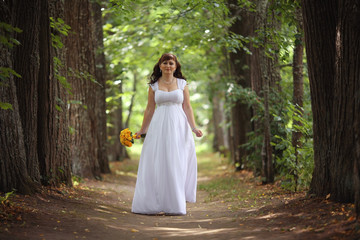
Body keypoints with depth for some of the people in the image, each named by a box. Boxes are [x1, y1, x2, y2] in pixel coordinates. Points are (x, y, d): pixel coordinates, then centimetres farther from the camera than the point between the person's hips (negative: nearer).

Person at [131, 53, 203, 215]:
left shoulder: (182, 84, 7)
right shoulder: (154, 85, 8)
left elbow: (187, 107, 5)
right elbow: (149, 109, 11)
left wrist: (194, 127, -6)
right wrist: (142, 130, 10)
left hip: (178, 126, 0)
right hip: (159, 126, 1)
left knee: (176, 164, -1)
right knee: (157, 164, -2)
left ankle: (175, 205, 5)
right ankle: (157, 204, 4)